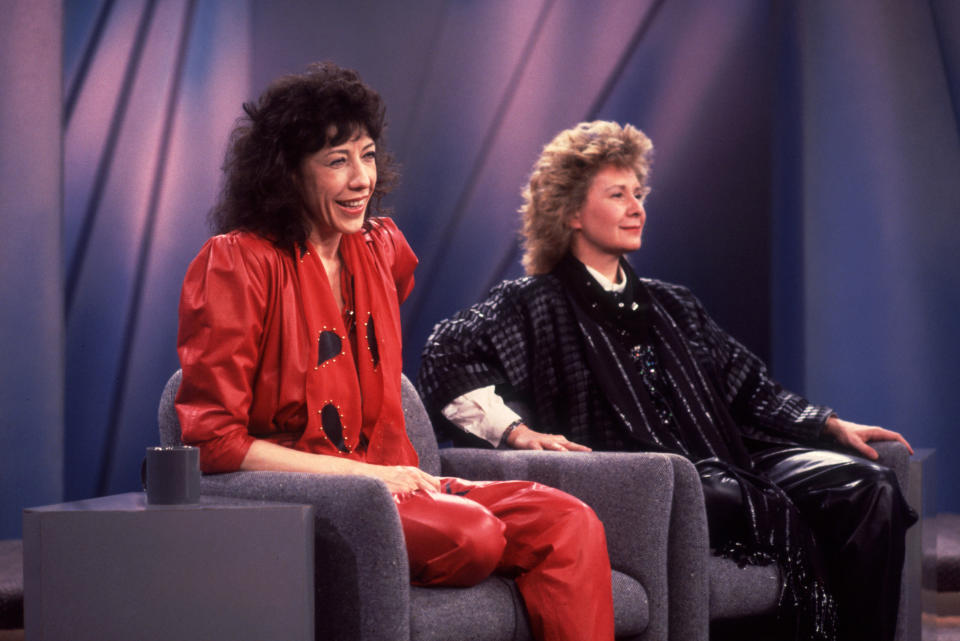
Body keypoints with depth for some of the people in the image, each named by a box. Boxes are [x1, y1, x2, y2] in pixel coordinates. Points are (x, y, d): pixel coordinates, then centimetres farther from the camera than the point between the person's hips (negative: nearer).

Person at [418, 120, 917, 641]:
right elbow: (447, 355, -7)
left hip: (723, 468, 7)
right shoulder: (537, 303, 7)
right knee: (775, 511, -33)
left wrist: (832, 425, 14)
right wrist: (516, 431, -18)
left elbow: (749, 390, 27)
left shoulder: (670, 305, 27)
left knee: (870, 488, -14)